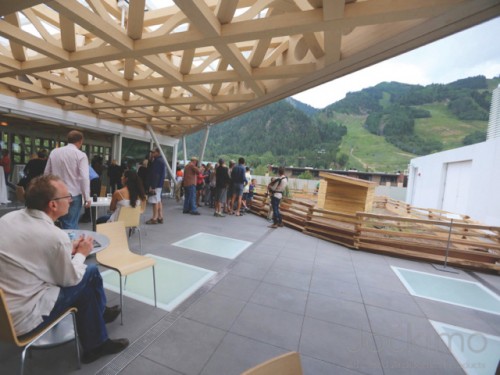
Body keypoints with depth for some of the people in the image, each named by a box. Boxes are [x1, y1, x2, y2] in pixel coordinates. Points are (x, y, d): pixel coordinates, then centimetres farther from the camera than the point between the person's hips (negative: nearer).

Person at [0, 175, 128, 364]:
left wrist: (69, 250, 9)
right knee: (90, 274, 1)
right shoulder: (54, 236, -26)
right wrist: (81, 254, 5)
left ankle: (95, 343, 31)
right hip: (21, 318, -8)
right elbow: (71, 279, -10)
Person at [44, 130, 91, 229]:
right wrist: (87, 197, -11)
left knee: (62, 223, 18)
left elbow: (47, 173, 13)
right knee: (71, 225, 1)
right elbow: (84, 177, -16)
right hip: (73, 195, -5)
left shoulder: (54, 152, 7)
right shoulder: (80, 155, -10)